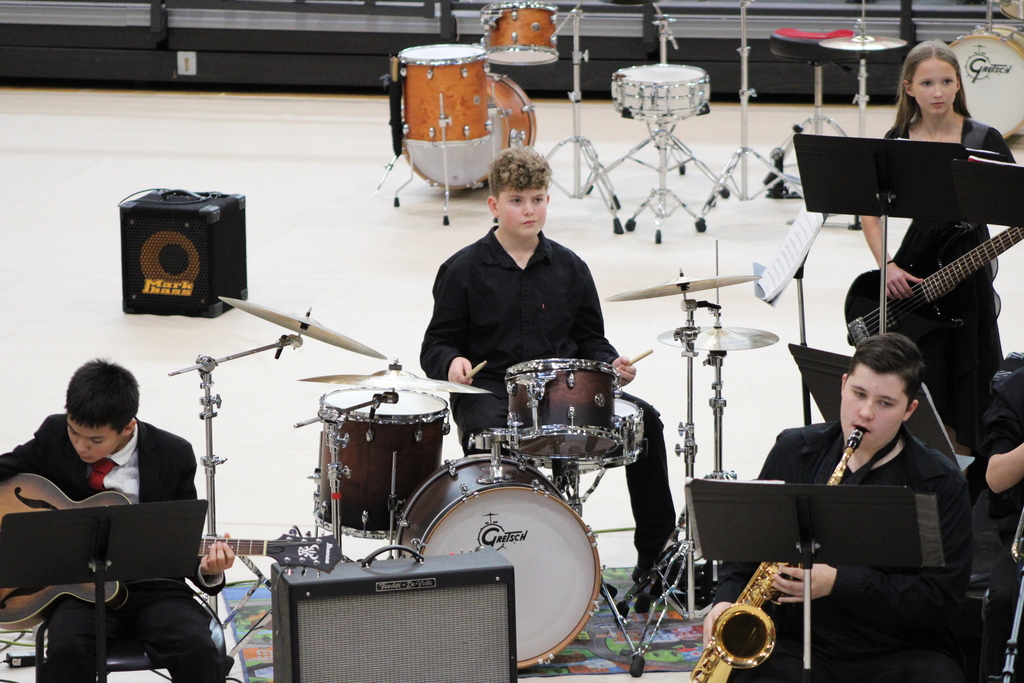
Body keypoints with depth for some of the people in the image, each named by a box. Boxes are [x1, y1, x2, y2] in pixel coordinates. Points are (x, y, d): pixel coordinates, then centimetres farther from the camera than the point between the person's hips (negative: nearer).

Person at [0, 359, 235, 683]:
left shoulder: (173, 456, -3)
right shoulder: (54, 437, -2)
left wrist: (207, 570, -18)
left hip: (151, 587, 0)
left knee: (198, 651, -28)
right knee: (67, 648, -33)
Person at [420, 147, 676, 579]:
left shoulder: (569, 268, 14)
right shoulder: (464, 270, 3)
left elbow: (590, 339, 20)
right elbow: (435, 346, 3)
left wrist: (610, 365, -2)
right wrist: (452, 362, -20)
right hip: (489, 390, -3)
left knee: (644, 421, -15)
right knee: (485, 436, -38)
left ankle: (655, 556, -6)